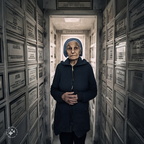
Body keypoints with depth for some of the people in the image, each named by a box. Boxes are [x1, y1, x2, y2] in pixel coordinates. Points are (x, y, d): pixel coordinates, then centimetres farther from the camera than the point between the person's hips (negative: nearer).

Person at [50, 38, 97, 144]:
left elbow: (93, 91, -1)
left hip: (81, 115, -1)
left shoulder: (87, 66, -7)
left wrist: (79, 97, -18)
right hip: (63, 116, 1)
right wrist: (62, 96, -17)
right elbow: (53, 89, 4)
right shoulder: (60, 67, -3)